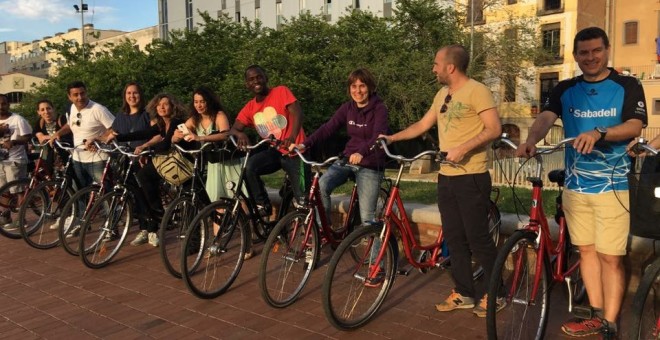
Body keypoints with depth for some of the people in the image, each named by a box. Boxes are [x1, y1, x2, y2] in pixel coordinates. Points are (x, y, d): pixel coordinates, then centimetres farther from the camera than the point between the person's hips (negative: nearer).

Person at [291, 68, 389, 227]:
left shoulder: (379, 108, -10)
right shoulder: (347, 108, 4)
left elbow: (378, 135, -26)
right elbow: (327, 128, -4)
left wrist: (361, 152, -46)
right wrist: (304, 144, -19)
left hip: (370, 165, -4)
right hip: (347, 160, 4)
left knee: (366, 216, -7)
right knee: (321, 186, -23)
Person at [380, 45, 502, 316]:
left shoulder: (477, 91, -10)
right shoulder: (443, 95, 14)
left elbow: (494, 129, -16)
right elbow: (423, 125, 21)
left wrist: (463, 148, -26)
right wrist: (391, 138, 16)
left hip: (471, 177, -8)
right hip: (446, 176, 8)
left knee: (478, 238, -2)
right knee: (454, 238, 11)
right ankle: (463, 293, 23)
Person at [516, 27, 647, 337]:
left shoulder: (628, 86, 1)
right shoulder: (564, 90, 8)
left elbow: (635, 126, -12)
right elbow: (546, 117, -8)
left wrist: (599, 132, -31)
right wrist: (531, 141, -30)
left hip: (613, 185, -3)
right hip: (575, 185, 4)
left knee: (611, 257, -2)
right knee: (587, 251, 11)